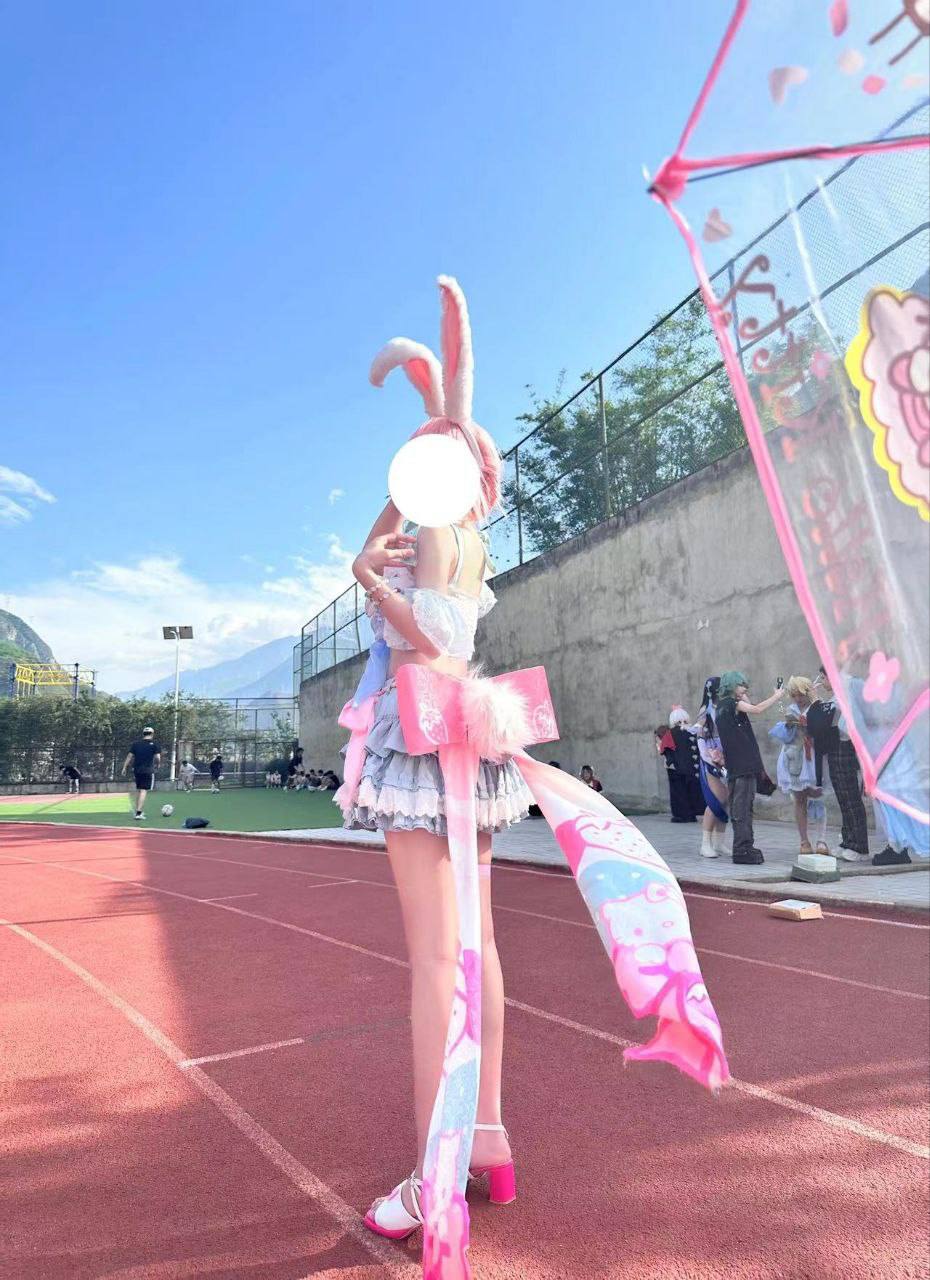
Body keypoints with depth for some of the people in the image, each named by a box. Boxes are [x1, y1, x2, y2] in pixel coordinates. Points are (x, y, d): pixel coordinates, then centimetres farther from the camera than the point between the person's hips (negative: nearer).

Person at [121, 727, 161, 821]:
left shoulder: (136, 744, 9)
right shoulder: (154, 745, -2)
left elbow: (129, 757, 5)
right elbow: (157, 758, -8)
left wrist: (124, 768, 9)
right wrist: (156, 765, 11)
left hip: (136, 770, 4)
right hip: (148, 771, -4)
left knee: (138, 790, 18)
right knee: (144, 791, -6)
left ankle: (139, 811, 25)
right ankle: (138, 813, -14)